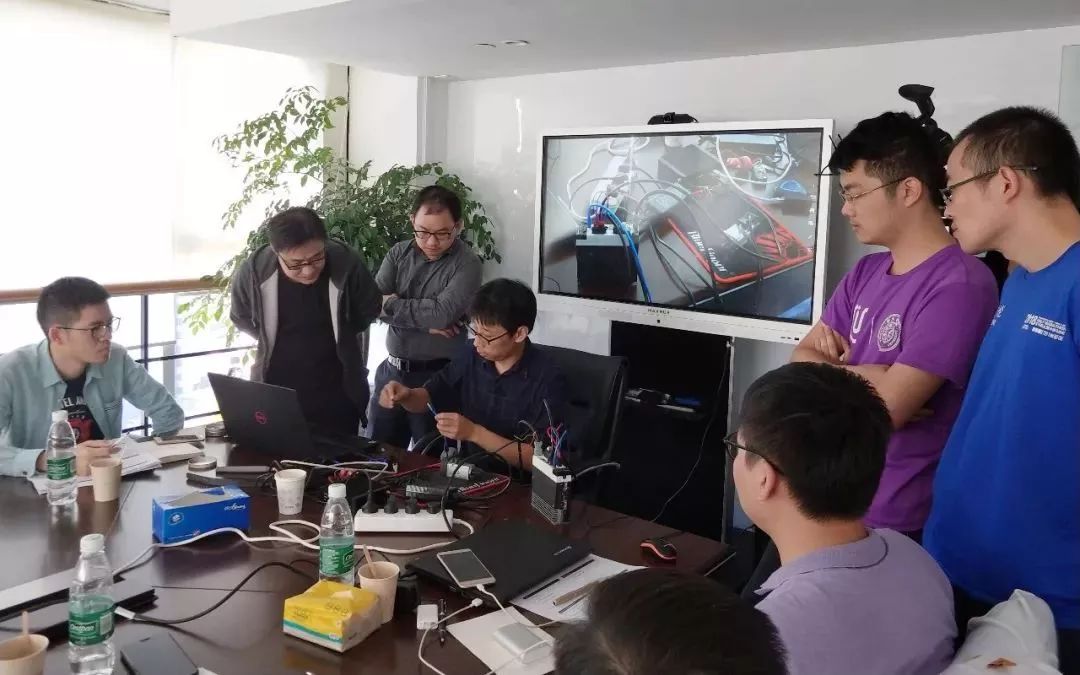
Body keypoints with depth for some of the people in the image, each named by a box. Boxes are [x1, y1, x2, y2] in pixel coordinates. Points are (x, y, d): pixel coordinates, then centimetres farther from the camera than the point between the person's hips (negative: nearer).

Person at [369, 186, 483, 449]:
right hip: (392, 371, 5)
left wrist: (392, 304, -9)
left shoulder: (467, 264, -10)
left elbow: (443, 314, -22)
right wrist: (424, 321, -17)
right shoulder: (398, 253, 5)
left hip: (437, 376, -5)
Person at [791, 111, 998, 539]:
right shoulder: (865, 272, 5)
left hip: (896, 523, -7)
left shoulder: (958, 284, -21)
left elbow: (885, 409, -26)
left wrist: (829, 369, -7)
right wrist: (869, 377, -17)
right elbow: (800, 360, 2)